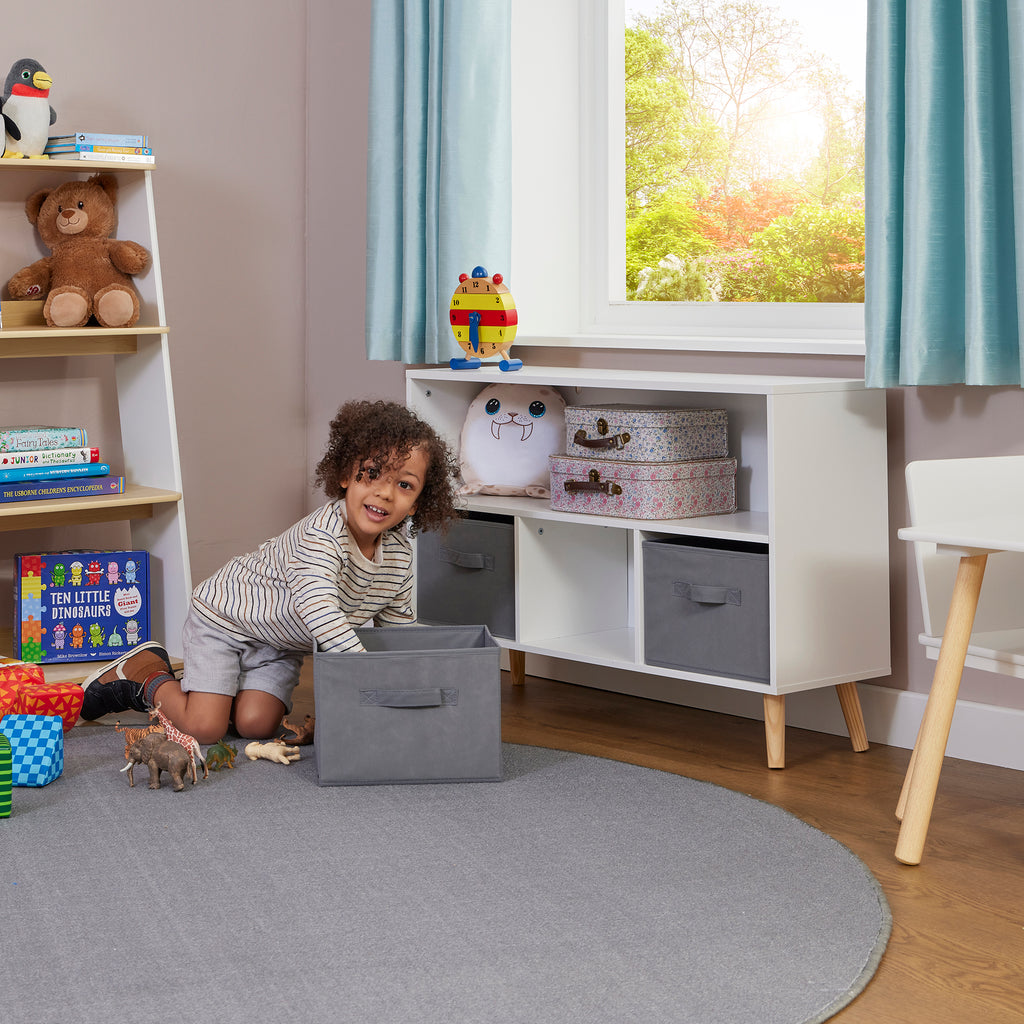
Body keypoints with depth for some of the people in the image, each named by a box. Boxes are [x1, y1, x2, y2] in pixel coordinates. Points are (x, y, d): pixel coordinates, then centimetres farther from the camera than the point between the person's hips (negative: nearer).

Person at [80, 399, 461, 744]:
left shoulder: (399, 552, -11)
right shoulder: (322, 534, -35)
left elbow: (398, 624, 3)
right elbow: (319, 611, -48)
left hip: (280, 644, 6)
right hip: (225, 614, -6)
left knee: (255, 725, -10)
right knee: (204, 728, -13)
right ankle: (147, 669, 13)